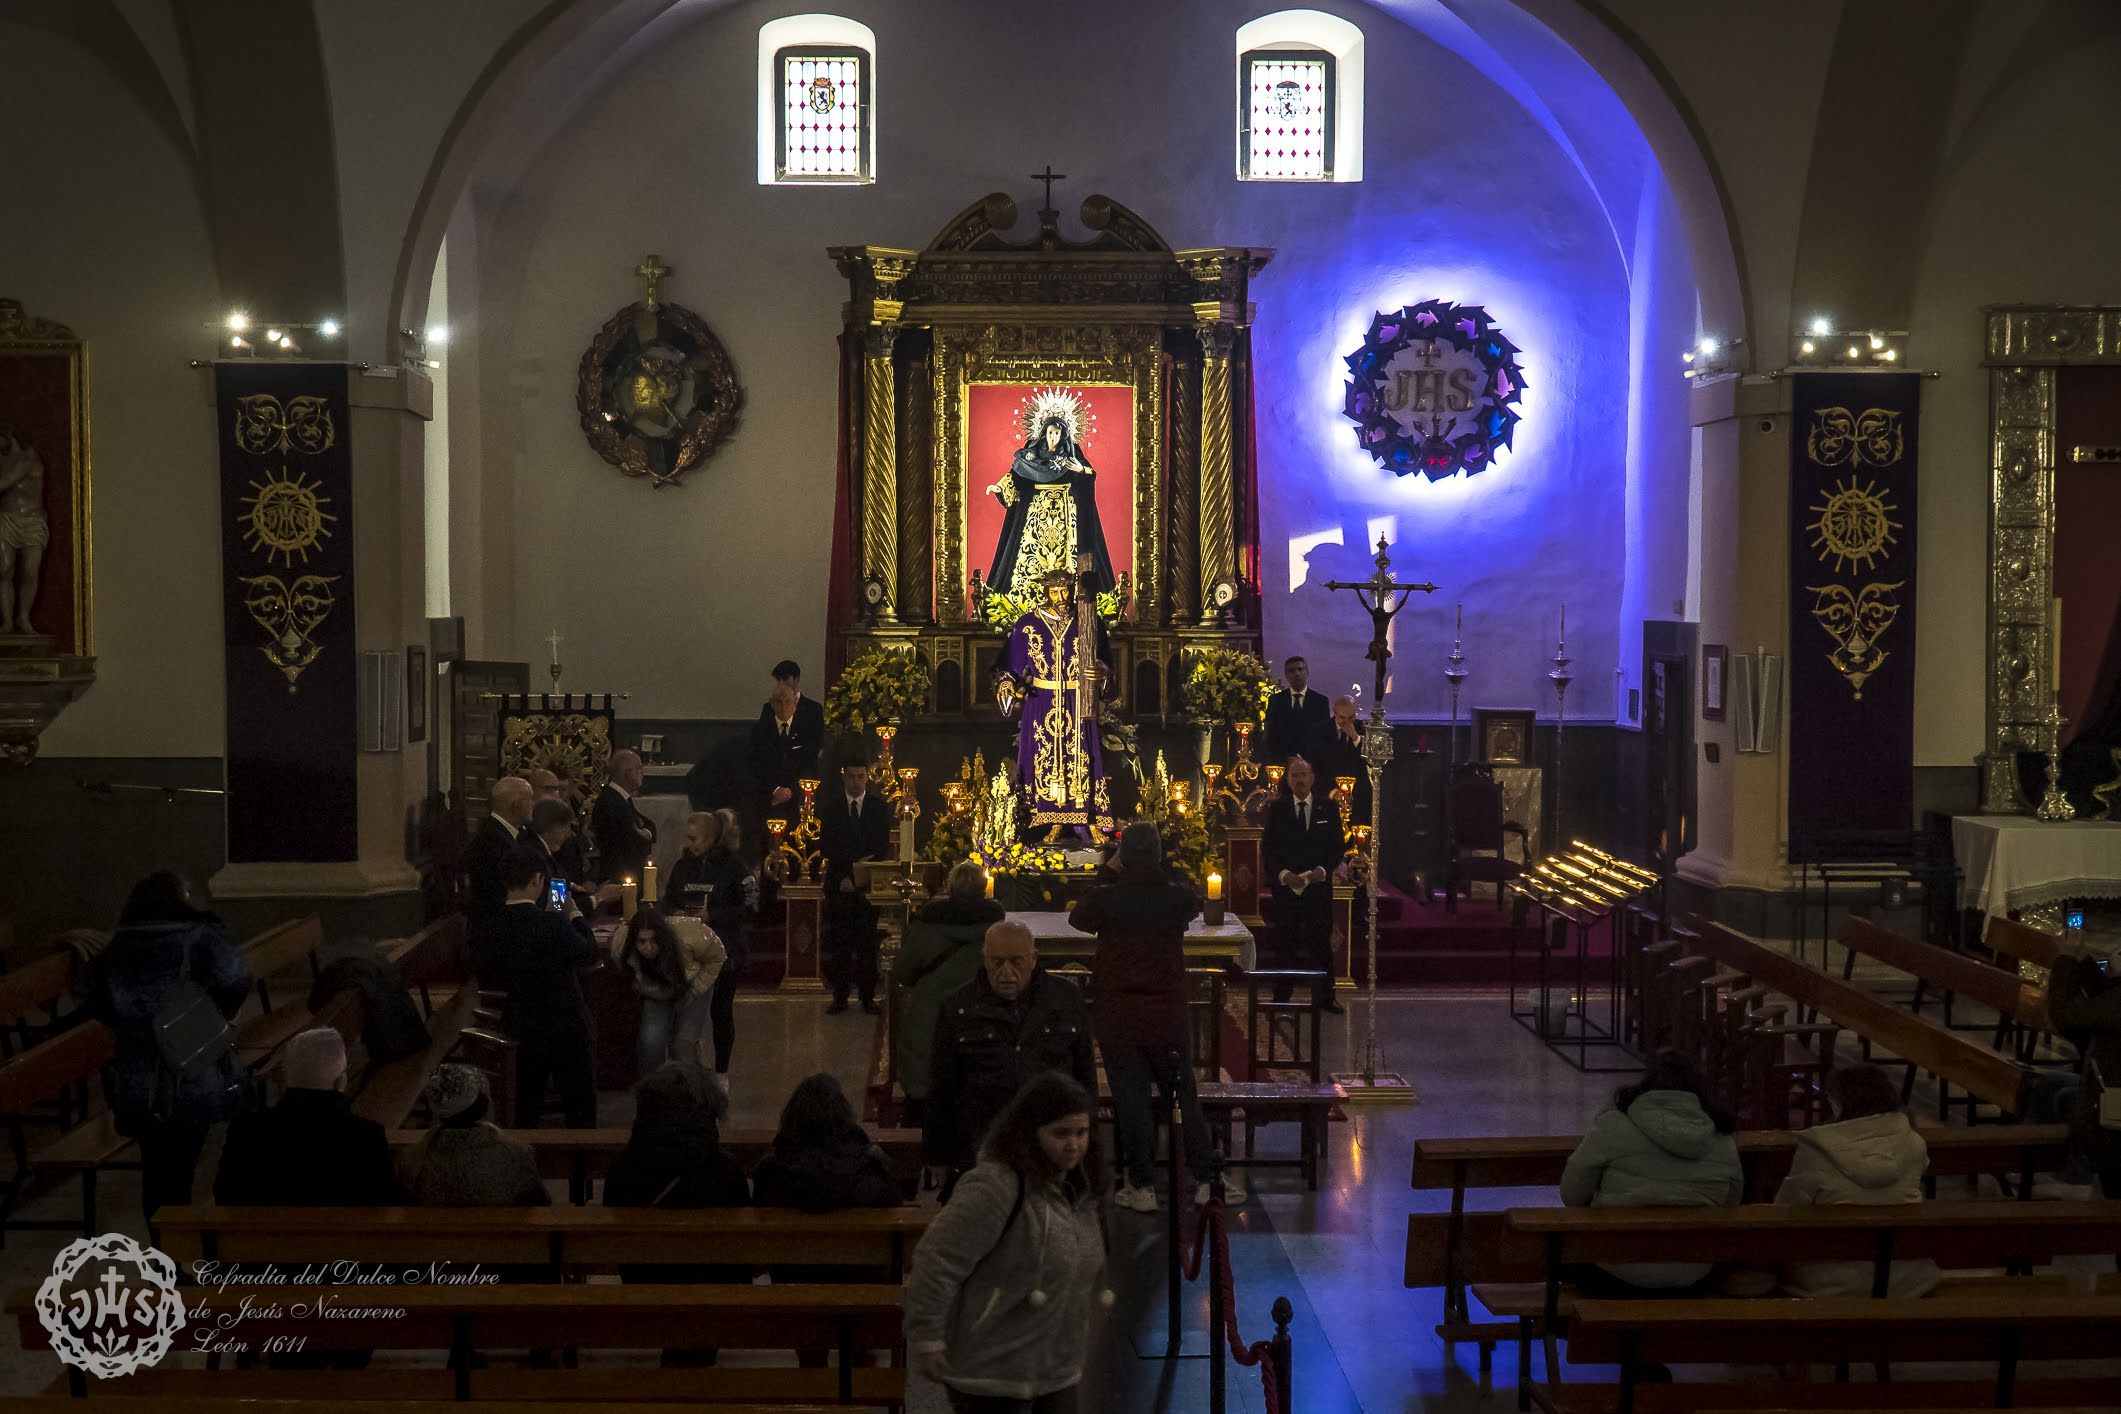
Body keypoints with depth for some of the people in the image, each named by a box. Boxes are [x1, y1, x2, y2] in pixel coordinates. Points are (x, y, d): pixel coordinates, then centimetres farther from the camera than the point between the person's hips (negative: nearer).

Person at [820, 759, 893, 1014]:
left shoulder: (880, 808, 7)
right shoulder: (830, 808, 7)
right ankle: (840, 996, 1)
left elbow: (883, 847, 3)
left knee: (868, 942, -2)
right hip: (839, 885, 0)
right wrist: (844, 876, -9)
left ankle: (868, 996, 3)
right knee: (840, 942, -2)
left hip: (869, 882, 0)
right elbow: (826, 847, 2)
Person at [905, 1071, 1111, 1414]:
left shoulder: (1080, 1190, 9)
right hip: (991, 1375, -8)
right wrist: (926, 1341, -19)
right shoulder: (996, 1186, -20)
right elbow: (936, 1261, -22)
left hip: (1057, 1373, 8)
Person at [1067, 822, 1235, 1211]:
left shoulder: (1105, 898, -12)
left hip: (1117, 1015, -1)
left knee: (1131, 1099, 5)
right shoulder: (1178, 898, -8)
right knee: (1184, 1095, 12)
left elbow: (1076, 919, 8)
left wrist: (1108, 875, 13)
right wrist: (1158, 876, 17)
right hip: (1169, 1014, 2)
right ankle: (1210, 1176, 13)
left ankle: (1142, 1186, 8)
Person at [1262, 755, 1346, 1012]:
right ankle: (1281, 997, 7)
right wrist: (1283, 874, -12)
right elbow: (1268, 849, 3)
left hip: (1319, 884, 0)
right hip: (1285, 885, 0)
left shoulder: (1328, 807, 5)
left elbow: (1338, 846, 6)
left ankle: (1324, 996, 11)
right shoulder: (1277, 808, 4)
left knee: (1321, 941, 3)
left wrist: (1324, 869, -10)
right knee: (1284, 943, 1)